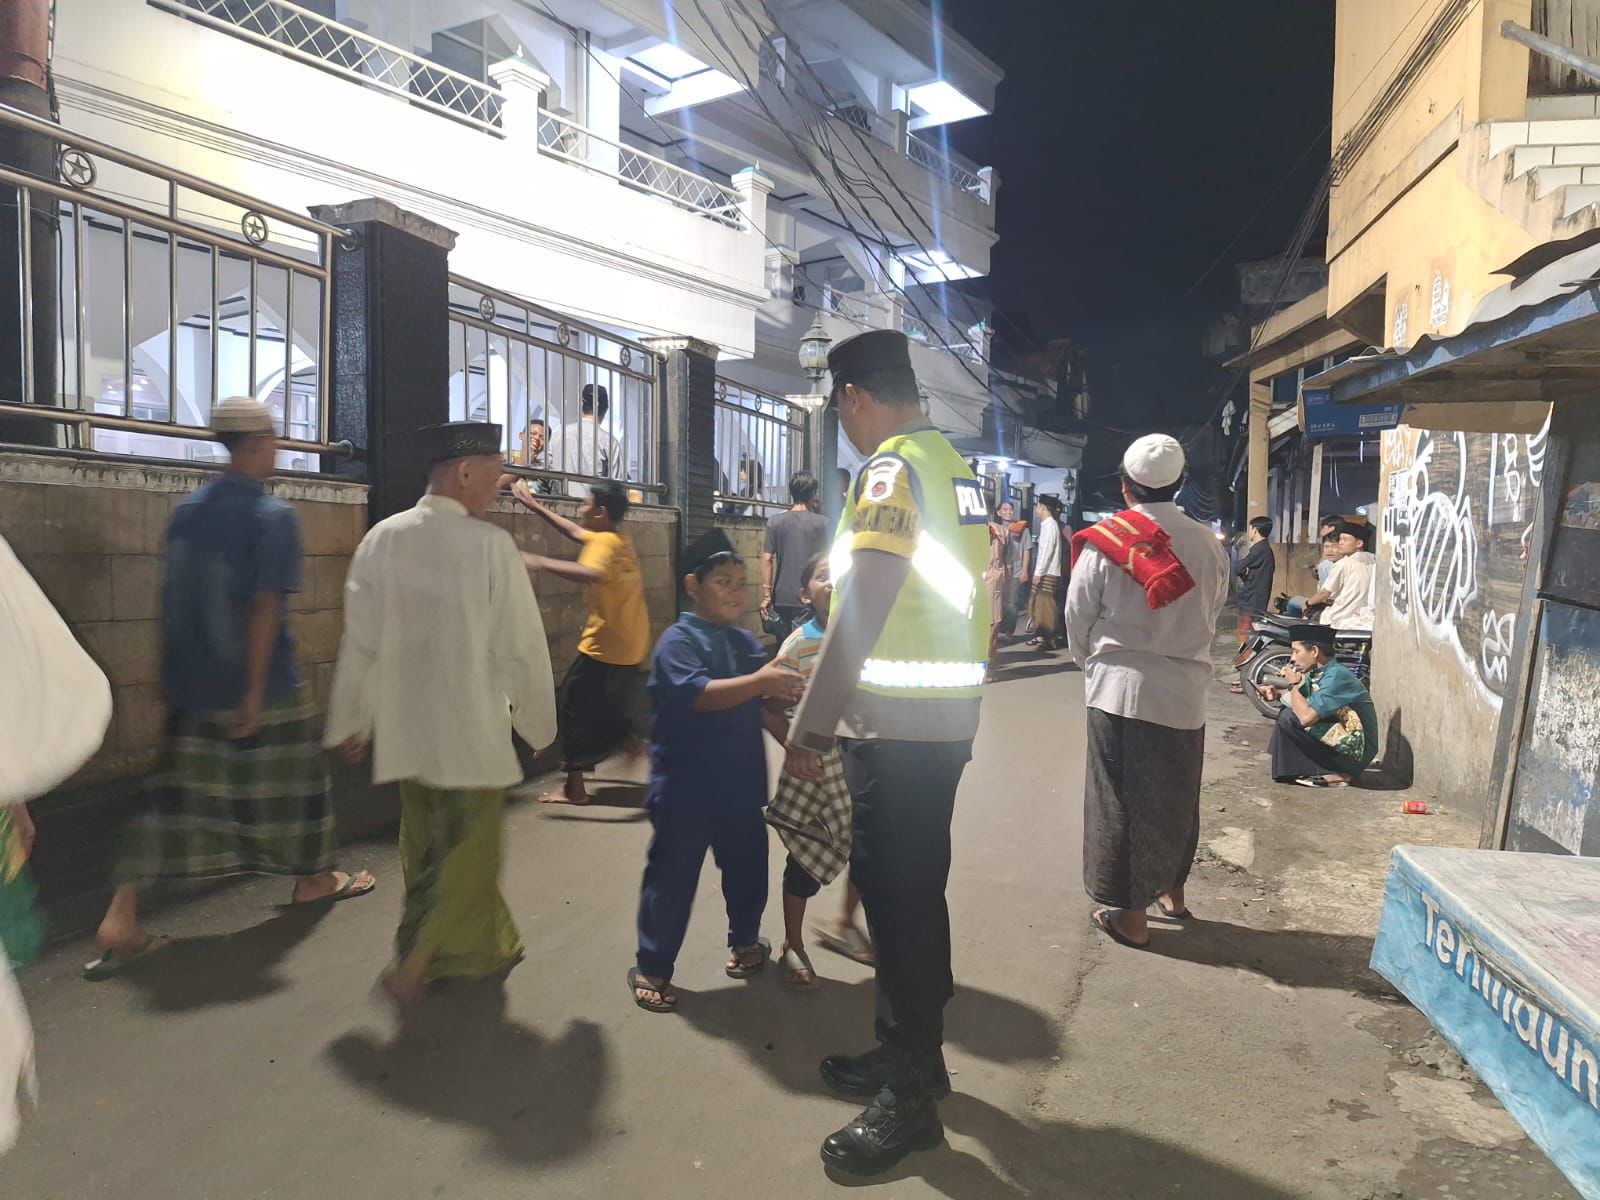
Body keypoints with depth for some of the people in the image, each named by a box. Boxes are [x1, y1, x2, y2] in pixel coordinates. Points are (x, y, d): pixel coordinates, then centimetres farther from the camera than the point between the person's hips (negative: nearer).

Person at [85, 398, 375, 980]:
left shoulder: (187, 510, 7)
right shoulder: (273, 516, -14)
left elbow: (171, 598, 10)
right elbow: (265, 606, -19)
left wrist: (174, 672, 17)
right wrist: (254, 693, -18)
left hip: (191, 686, 6)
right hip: (262, 686, -6)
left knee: (174, 793, 8)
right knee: (293, 778, 13)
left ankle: (120, 917, 3)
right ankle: (313, 879, 32)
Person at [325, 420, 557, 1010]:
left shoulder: (382, 539, -2)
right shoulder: (491, 545, -15)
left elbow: (360, 641, 2)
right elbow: (521, 645, -11)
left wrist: (350, 723, 13)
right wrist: (537, 719, 3)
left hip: (404, 729, 5)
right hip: (473, 731, -5)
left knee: (425, 845, 19)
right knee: (471, 851, 10)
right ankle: (414, 963, 8)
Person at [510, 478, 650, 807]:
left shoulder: (604, 542, -17)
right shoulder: (620, 539, 9)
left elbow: (592, 575, -40)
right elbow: (575, 532, 22)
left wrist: (541, 562, -35)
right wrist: (534, 506, 24)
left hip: (604, 647, -8)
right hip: (630, 646, 8)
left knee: (574, 705, 3)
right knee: (612, 710, 23)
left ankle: (574, 787, 6)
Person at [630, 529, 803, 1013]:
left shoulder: (746, 642, 8)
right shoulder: (678, 640, -13)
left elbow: (762, 703, 12)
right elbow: (696, 694, -28)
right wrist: (758, 682, -35)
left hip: (740, 784, 6)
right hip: (687, 787, -6)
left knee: (747, 865, 18)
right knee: (673, 875, 4)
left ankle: (744, 942, 41)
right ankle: (651, 969, 18)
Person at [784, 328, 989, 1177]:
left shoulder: (893, 468, -15)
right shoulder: (951, 463, 13)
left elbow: (862, 610, -21)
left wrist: (810, 724, -16)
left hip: (898, 723, -9)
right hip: (946, 716, 9)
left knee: (897, 898, 0)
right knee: (913, 890, 18)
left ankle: (909, 1098, 14)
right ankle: (914, 1055, 33)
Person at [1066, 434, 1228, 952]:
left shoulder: (1103, 542, -10)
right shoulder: (1209, 545, -2)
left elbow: (1078, 617, -4)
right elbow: (1213, 614, 6)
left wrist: (1091, 662, 14)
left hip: (1119, 688, -3)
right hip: (1185, 689, 4)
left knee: (1119, 798, 7)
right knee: (1176, 794, 20)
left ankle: (1130, 913, 14)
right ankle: (1172, 889, 38)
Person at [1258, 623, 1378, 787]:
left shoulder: (1337, 676, -22)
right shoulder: (1316, 674, 4)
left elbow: (1306, 717, -31)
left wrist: (1293, 685, -15)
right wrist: (1277, 693, -2)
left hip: (1354, 754, -9)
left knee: (1288, 717, -17)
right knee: (1288, 711, 11)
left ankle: (1330, 774, -7)